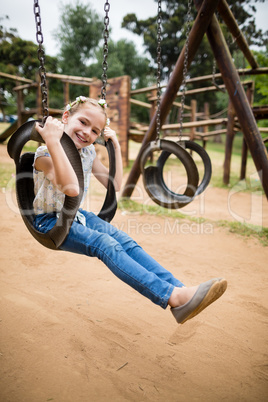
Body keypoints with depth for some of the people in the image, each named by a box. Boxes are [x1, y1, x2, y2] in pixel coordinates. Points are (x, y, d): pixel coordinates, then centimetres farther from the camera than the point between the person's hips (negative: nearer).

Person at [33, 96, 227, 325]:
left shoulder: (88, 152, 3)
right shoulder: (45, 154, -19)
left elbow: (115, 184, 5)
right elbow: (71, 189, -38)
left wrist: (116, 147, -1)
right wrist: (53, 141, -41)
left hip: (76, 214, 7)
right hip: (50, 221, -6)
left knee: (125, 241, -19)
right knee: (104, 244, -31)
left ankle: (180, 289, -26)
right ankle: (173, 296, -39)